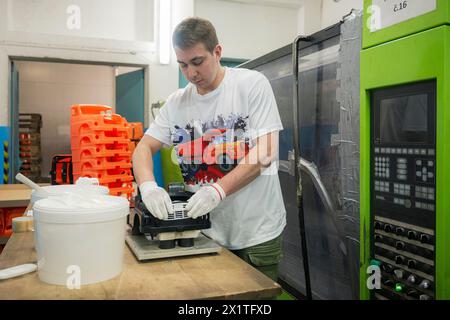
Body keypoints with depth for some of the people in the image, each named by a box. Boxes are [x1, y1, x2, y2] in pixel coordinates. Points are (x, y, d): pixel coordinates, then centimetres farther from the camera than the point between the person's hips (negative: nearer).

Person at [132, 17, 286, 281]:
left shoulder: (252, 84, -8)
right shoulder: (176, 103, 3)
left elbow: (265, 153, -15)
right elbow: (144, 148, 4)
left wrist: (218, 189, -27)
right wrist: (148, 185, -18)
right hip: (207, 232, 4)